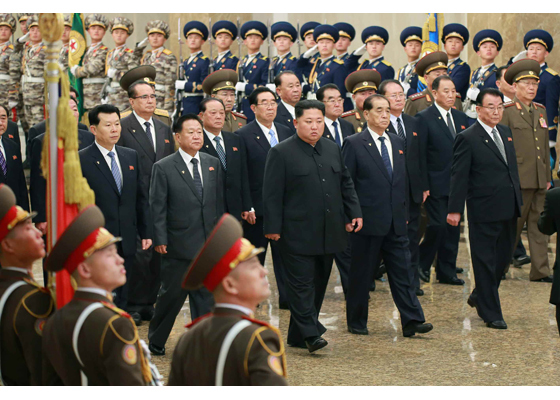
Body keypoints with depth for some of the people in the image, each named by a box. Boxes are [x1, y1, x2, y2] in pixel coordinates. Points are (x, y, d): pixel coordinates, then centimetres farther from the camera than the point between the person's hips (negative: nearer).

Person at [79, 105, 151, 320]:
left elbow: (141, 198, 13)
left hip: (127, 241, 5)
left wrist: (146, 232, 10)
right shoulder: (82, 160, -8)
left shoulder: (131, 156, 10)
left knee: (122, 296, 12)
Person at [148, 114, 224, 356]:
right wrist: (160, 240, -10)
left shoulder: (213, 164, 10)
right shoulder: (163, 168, -4)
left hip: (208, 245, 4)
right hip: (178, 245, -4)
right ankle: (155, 341, 21)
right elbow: (157, 207, -5)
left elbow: (219, 202, 13)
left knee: (206, 296, 5)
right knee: (172, 295, 4)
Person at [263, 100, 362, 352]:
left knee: (318, 284, 10)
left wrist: (354, 213, 9)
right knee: (302, 284, -8)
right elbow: (272, 195, -8)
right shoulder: (281, 153, -5)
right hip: (298, 234, -6)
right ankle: (310, 334, -9)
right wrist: (273, 227, -12)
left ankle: (297, 336, 18)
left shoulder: (333, 150, 13)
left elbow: (346, 184, 19)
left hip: (328, 233, 6)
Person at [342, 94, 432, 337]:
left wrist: (403, 210, 14)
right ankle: (356, 322, 15)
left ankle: (412, 321, 1)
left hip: (395, 223, 5)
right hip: (367, 222, -5)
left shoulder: (397, 143, 13)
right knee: (361, 274, 4)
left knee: (402, 271, 2)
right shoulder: (354, 144, -5)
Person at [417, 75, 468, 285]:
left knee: (453, 228, 8)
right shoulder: (424, 118, -6)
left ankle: (447, 271, 16)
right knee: (438, 225, -11)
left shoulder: (460, 117, 13)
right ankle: (422, 262, 10)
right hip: (436, 185, -6)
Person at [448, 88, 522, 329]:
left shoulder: (505, 132, 13)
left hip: (508, 210, 7)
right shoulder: (468, 138, -10)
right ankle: (490, 314, 9)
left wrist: (518, 200, 16)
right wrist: (454, 209, -14)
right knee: (485, 262, 1)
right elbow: (459, 176, -11)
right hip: (484, 211, -7)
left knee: (503, 258, 15)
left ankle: (479, 296, 36)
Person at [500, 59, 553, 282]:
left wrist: (547, 177, 16)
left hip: (540, 180, 6)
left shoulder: (541, 110, 16)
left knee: (539, 225, 5)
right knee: (513, 225, 0)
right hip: (518, 179, -6)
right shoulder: (507, 112, -4)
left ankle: (540, 271, 7)